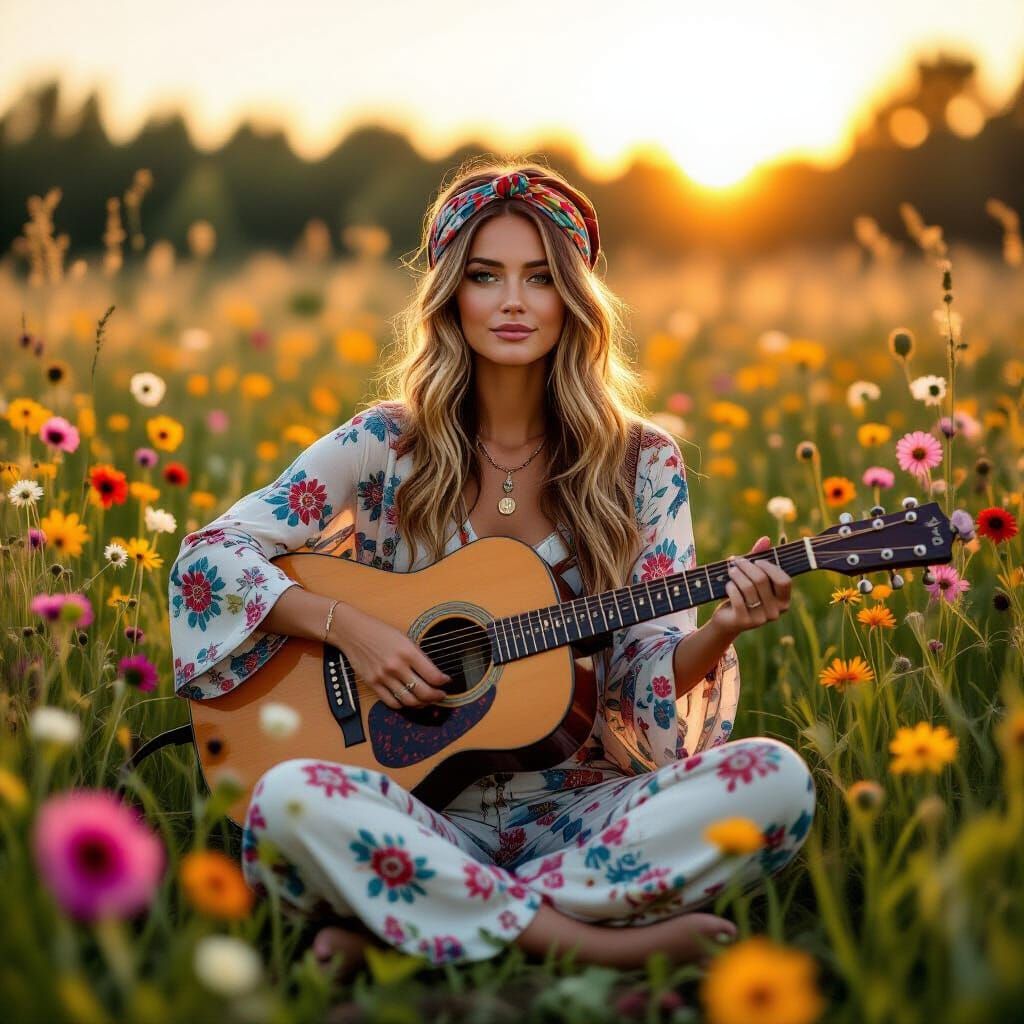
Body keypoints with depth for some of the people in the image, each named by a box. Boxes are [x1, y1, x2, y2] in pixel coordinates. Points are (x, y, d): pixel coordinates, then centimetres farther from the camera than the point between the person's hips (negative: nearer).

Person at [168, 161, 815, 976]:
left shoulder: (641, 464, 5)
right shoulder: (386, 447, 2)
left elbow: (651, 675, 1)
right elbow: (210, 557, 0)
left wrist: (717, 633, -20)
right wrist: (345, 625, -14)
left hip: (579, 812, 2)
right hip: (423, 812, -2)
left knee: (778, 779, -26)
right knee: (288, 799, -34)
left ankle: (396, 923, -23)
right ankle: (589, 942, -24)